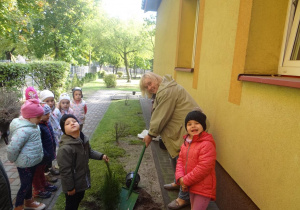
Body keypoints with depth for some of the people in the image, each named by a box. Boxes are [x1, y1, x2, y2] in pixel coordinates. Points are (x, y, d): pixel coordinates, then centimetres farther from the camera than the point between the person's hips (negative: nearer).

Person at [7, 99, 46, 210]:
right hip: (25, 163, -9)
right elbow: (12, 147, -31)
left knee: (29, 182, 25)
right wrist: (13, 159, -14)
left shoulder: (30, 125, 2)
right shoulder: (23, 130, -30)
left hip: (31, 161, 9)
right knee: (25, 185, 8)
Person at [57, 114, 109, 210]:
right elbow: (65, 171, -25)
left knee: (79, 198, 29)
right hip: (73, 184, -7)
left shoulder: (83, 139, -9)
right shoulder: (65, 148, -33)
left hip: (83, 180, 7)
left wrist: (101, 156, 4)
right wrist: (70, 187, -17)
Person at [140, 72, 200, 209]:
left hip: (188, 129, -11)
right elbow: (159, 116, 15)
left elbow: (161, 117, -18)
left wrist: (151, 134, -6)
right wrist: (152, 133, 7)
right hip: (180, 128, 11)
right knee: (174, 155, 22)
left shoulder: (167, 91, -20)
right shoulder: (162, 90, 14)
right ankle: (178, 183, 44)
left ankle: (184, 198, 15)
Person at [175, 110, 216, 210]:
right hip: (191, 186, 8)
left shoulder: (207, 144, -22)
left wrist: (186, 181, -19)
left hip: (203, 188, -8)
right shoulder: (186, 142, 5)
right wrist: (180, 178, -12)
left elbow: (203, 168, -26)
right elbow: (180, 160, 5)